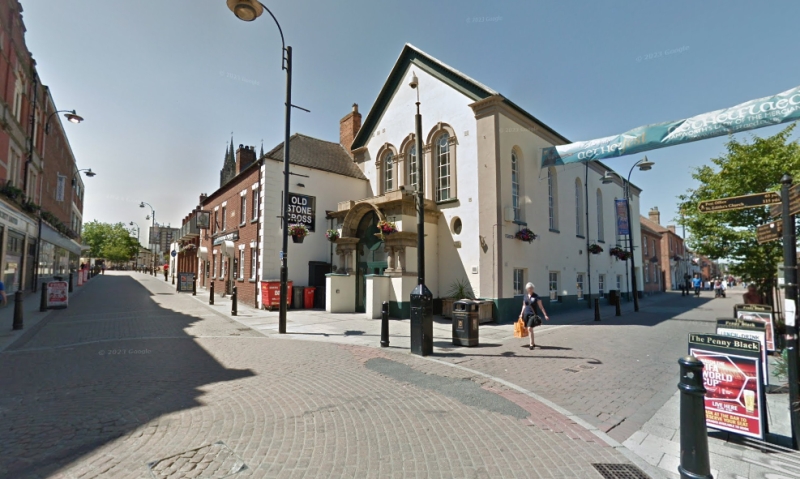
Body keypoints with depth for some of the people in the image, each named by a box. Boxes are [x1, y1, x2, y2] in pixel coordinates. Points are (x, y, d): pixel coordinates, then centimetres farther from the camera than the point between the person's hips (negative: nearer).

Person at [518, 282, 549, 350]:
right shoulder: (525, 296, 8)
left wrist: (545, 315, -8)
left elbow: (541, 307, -5)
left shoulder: (536, 297, -6)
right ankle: (533, 343, 27)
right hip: (526, 314, 5)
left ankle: (531, 344, -7)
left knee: (530, 328, -16)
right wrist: (521, 314, 15)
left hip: (533, 314, -5)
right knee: (528, 329, 10)